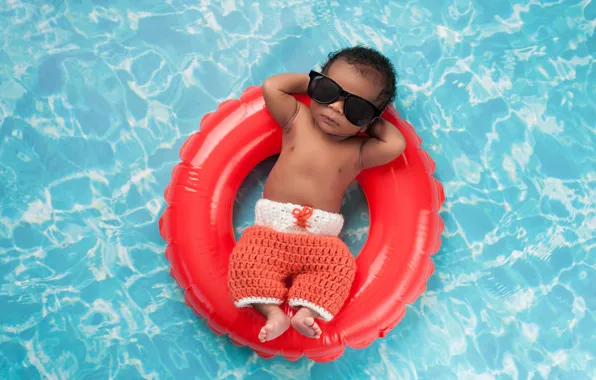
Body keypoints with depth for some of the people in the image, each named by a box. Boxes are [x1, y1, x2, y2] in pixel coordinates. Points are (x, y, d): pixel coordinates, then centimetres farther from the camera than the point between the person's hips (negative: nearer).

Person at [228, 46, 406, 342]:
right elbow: (271, 87, -2)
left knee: (340, 264, -27)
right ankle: (273, 312, -23)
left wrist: (372, 121, 2)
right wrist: (311, 80, 6)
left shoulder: (358, 152, 1)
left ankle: (308, 310, -27)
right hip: (271, 231, 1)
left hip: (320, 239, 0)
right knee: (246, 257, -24)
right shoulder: (297, 120, 5)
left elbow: (395, 144, -14)